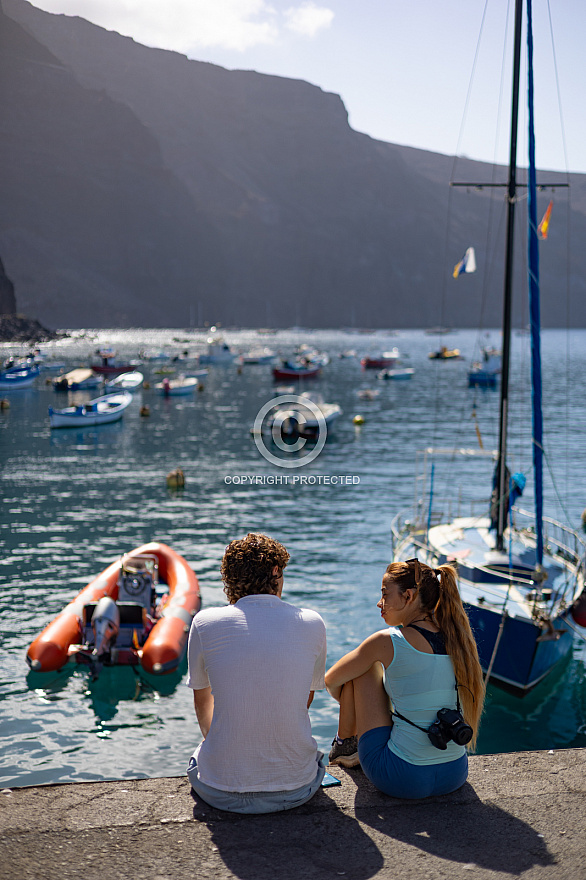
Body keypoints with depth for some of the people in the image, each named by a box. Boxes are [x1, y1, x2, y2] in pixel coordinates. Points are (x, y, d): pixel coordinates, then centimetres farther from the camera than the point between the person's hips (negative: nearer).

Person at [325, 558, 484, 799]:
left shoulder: (387, 642, -14)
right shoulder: (458, 640, 1)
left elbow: (331, 681, 4)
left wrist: (351, 706, 26)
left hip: (402, 779, -6)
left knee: (364, 667, 8)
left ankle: (344, 743, 29)